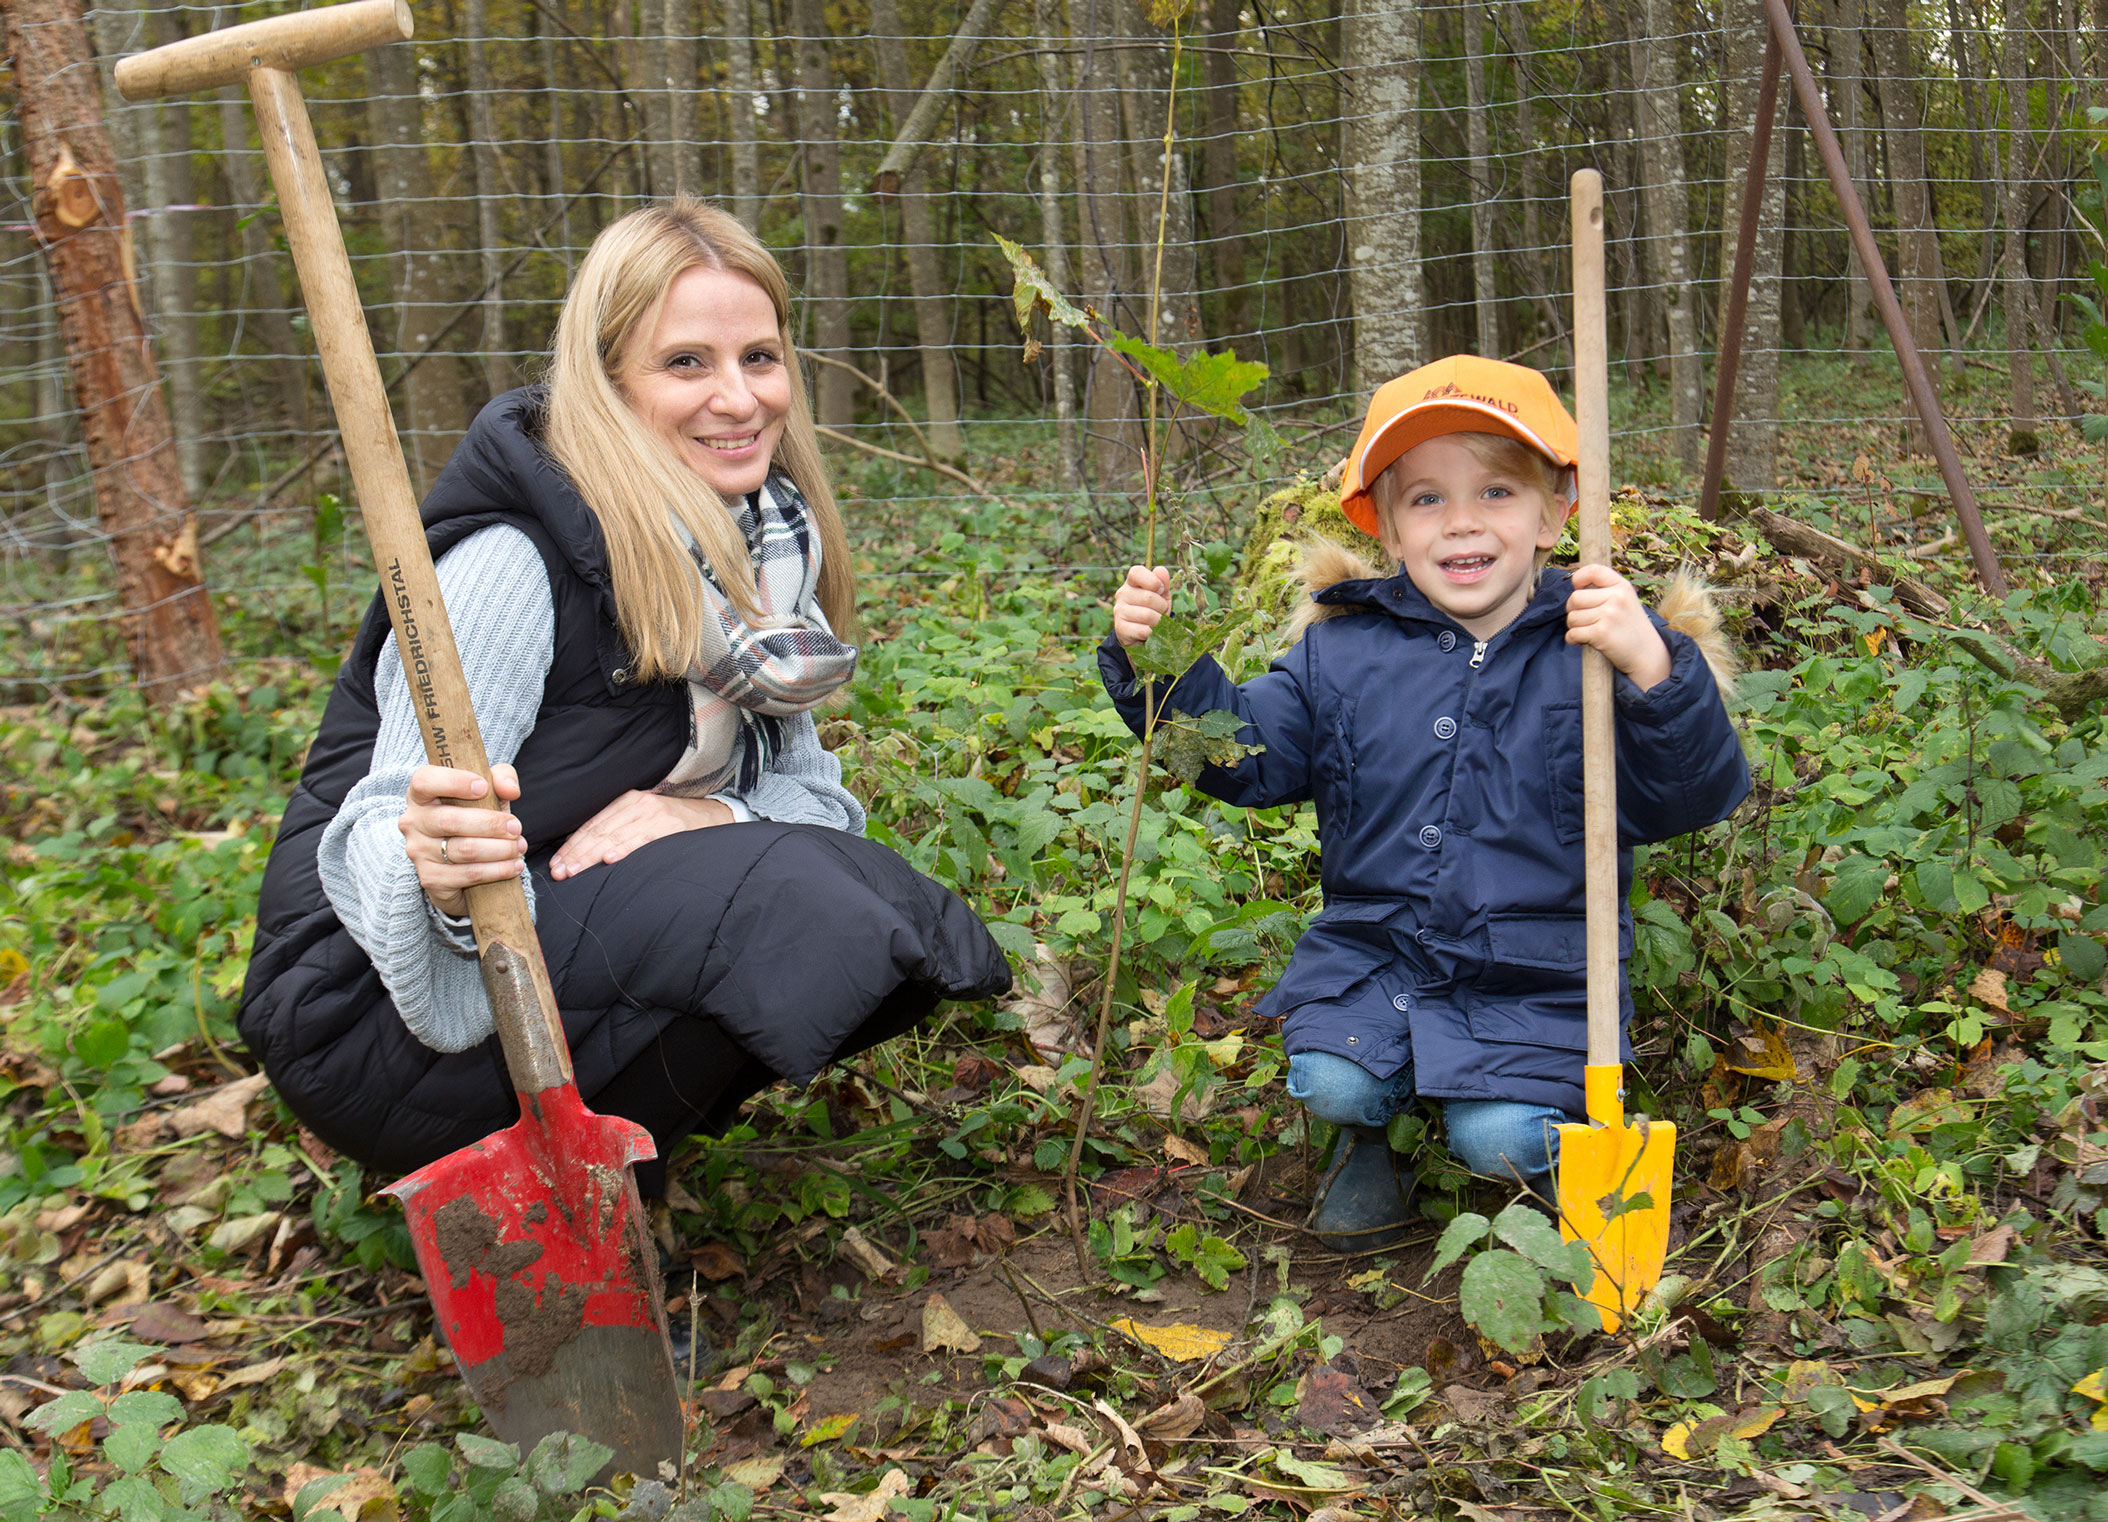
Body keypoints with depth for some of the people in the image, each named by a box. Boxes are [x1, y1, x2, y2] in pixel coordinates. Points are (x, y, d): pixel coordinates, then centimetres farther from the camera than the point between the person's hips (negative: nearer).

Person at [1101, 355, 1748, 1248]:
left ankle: (1551, 1134, 19)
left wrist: (1653, 670, -35)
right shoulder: (1341, 652, 2)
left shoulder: (1594, 648, -8)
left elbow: (1694, 798, -17)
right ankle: (1367, 1137, 17)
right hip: (1370, 954, 3)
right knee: (1330, 1083, -20)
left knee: (1499, 1137, -18)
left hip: (1535, 980, -2)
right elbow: (1244, 754, 5)